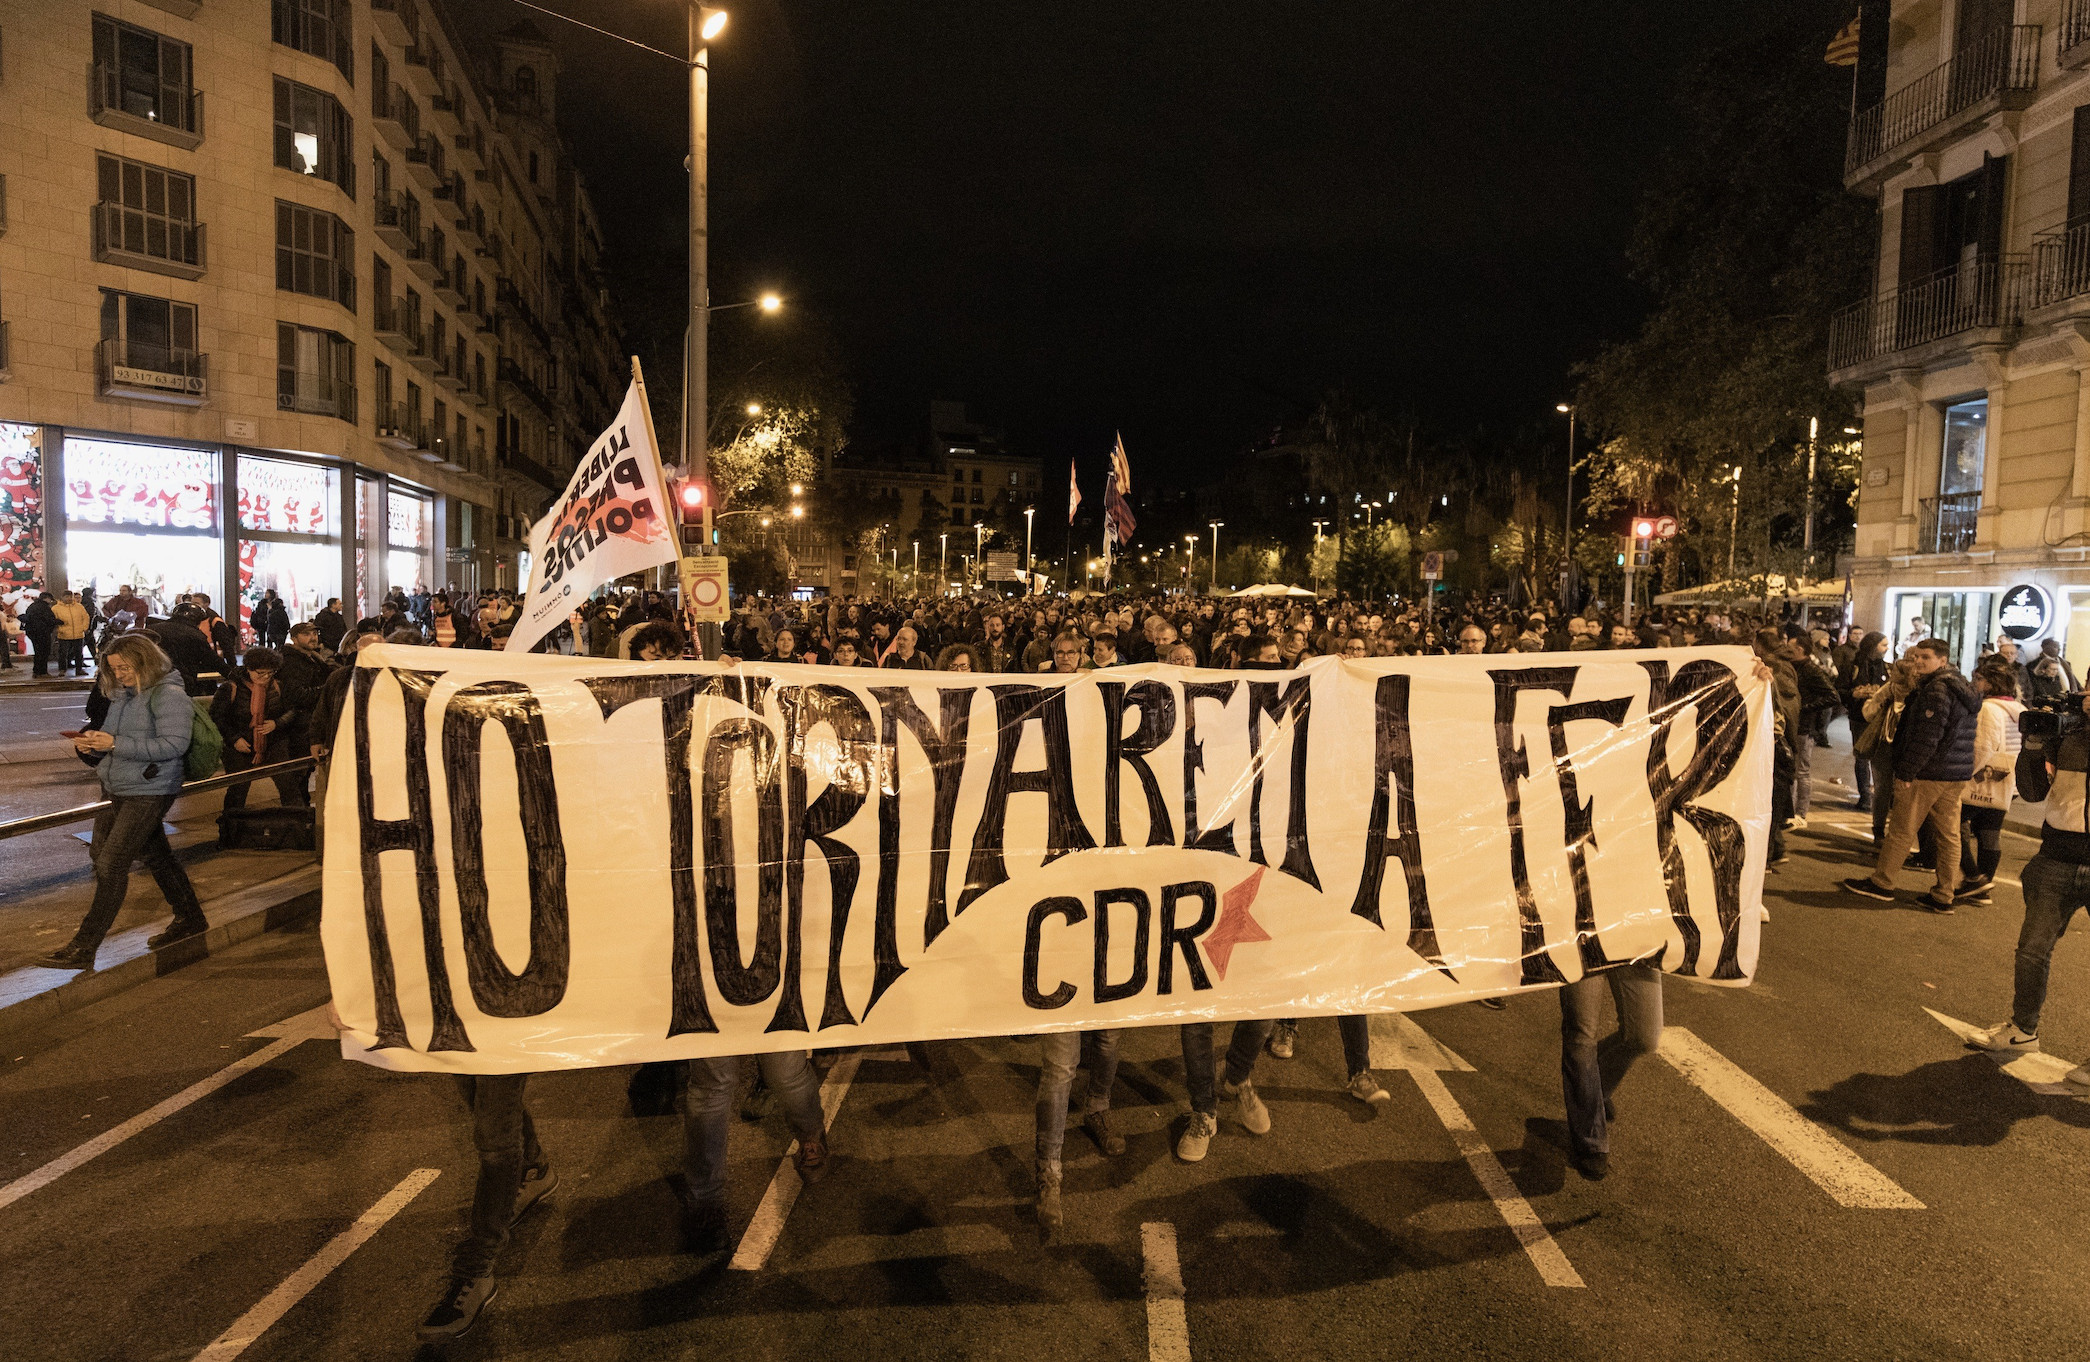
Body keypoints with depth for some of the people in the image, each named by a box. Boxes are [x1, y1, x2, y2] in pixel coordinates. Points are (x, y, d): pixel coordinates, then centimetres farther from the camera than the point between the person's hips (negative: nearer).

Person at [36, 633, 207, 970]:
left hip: (148, 793, -9)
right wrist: (92, 743, -3)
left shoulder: (169, 695, -15)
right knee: (156, 856, 17)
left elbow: (174, 745, -23)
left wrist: (115, 744, -24)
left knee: (110, 864, -9)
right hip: (115, 789, 9)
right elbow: (113, 739, 21)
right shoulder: (121, 694, 12)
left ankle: (83, 948, -4)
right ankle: (189, 919, 31)